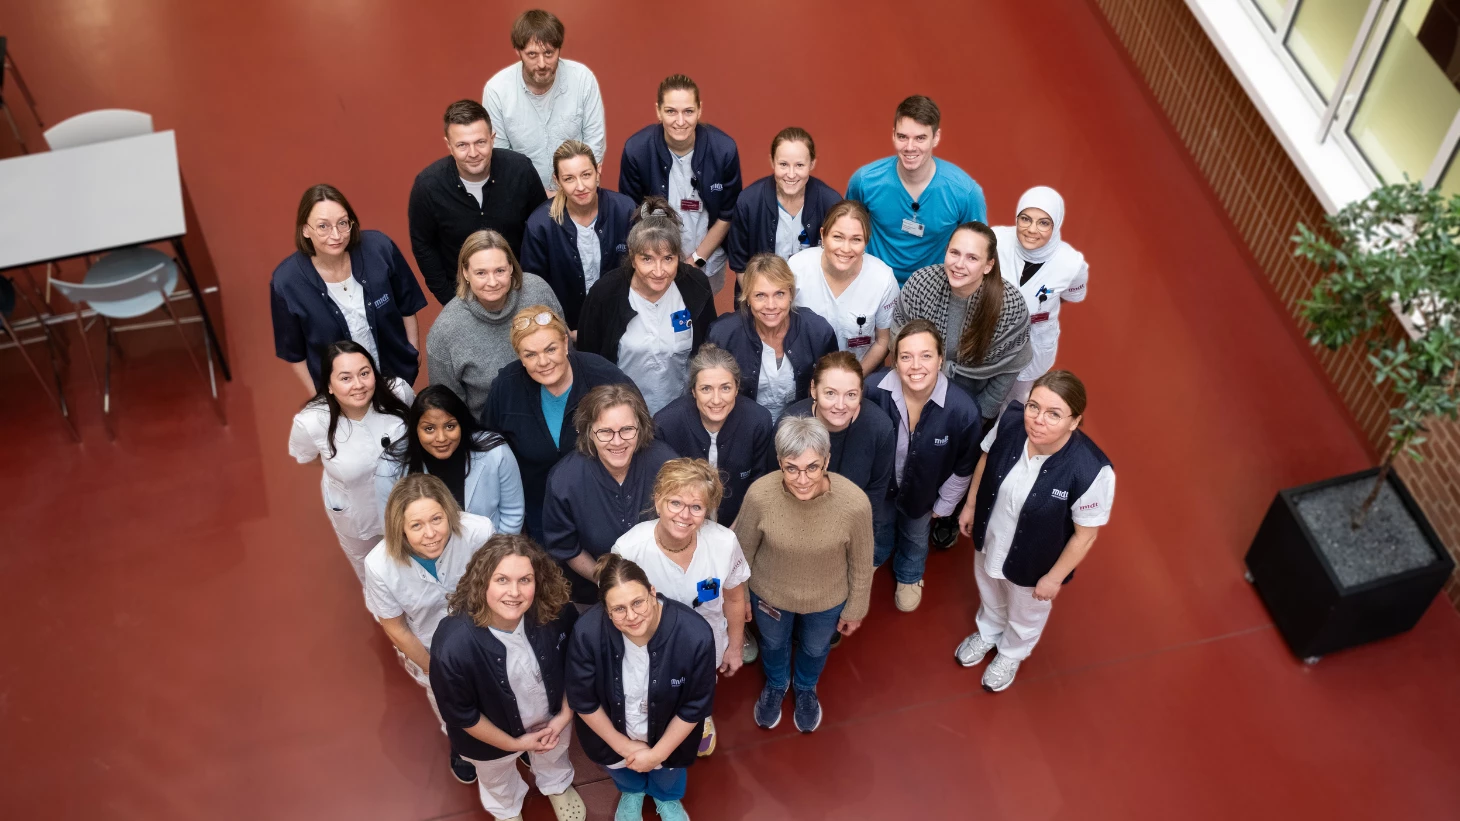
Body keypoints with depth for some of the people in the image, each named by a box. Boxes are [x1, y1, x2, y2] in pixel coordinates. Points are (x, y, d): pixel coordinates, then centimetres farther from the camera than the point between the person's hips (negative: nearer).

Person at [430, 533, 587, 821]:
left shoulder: (556, 612, -33)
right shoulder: (453, 645, -42)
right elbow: (460, 714, -24)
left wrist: (565, 715, -6)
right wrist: (514, 743, -15)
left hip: (552, 718, 2)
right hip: (492, 734, -2)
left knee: (554, 757, 36)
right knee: (498, 779, 33)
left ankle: (558, 786, 72)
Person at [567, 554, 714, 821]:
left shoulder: (695, 634, -38)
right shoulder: (587, 632, -36)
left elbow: (695, 706, -21)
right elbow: (583, 701, -18)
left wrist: (658, 753, -12)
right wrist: (623, 745, -9)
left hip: (668, 734, 0)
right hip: (612, 732, 1)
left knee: (668, 776, 33)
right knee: (618, 766, 34)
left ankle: (667, 797, 69)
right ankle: (631, 792, 70)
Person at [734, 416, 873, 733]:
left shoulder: (855, 503, -35)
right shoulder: (760, 495, -33)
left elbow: (861, 564, -15)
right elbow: (742, 550, -13)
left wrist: (854, 610, -1)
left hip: (827, 600, 0)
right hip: (769, 594, 0)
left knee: (815, 648, 32)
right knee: (773, 643, 32)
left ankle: (806, 689, 66)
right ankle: (775, 685, 66)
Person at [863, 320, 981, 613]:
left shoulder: (963, 410, -36)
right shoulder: (874, 388, -37)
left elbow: (963, 467, -15)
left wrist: (944, 505, -2)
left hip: (922, 492, 0)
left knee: (915, 538, 32)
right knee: (879, 528, 34)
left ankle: (910, 576, 66)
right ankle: (873, 561, 69)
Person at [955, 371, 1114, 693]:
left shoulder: (1091, 471, -40)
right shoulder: (1010, 422, -29)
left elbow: (1085, 535, -23)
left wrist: (1054, 577, -11)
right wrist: (970, 505, 7)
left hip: (1033, 561, -3)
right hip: (989, 539, 3)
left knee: (1026, 612, 31)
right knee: (989, 593, 35)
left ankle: (1011, 654, 65)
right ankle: (987, 633, 69)